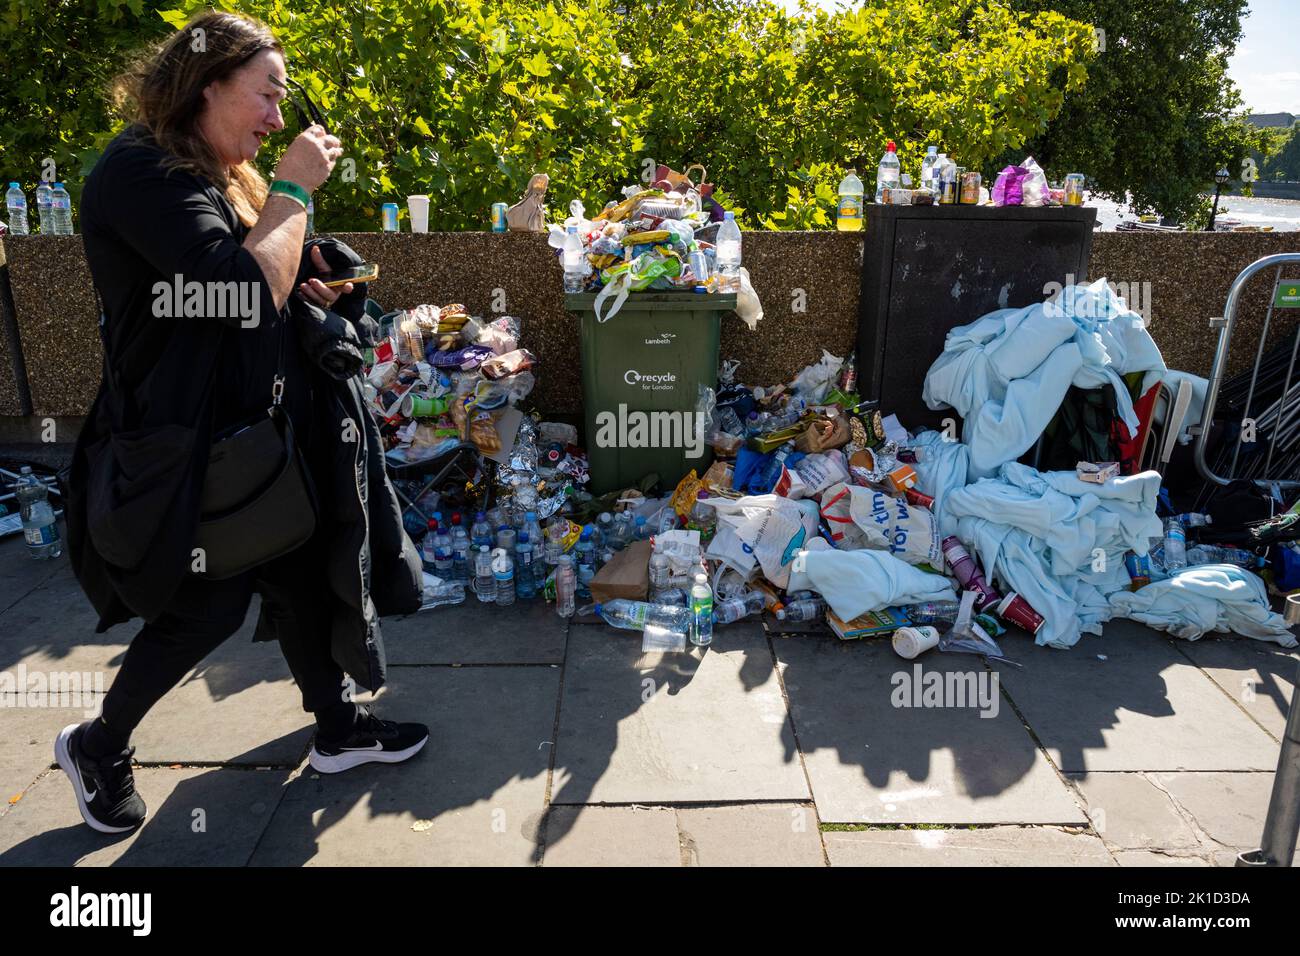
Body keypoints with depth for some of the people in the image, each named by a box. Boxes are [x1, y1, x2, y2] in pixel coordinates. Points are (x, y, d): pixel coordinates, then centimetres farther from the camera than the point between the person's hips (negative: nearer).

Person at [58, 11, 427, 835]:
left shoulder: (219, 176, 13)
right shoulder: (143, 173, -19)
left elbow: (277, 287, 21)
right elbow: (250, 293, -30)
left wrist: (317, 287, 0)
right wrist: (293, 191, -18)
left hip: (250, 427, 9)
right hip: (183, 444, -9)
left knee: (302, 572, 12)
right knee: (210, 604, 1)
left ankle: (338, 727, 29)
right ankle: (97, 747, 27)